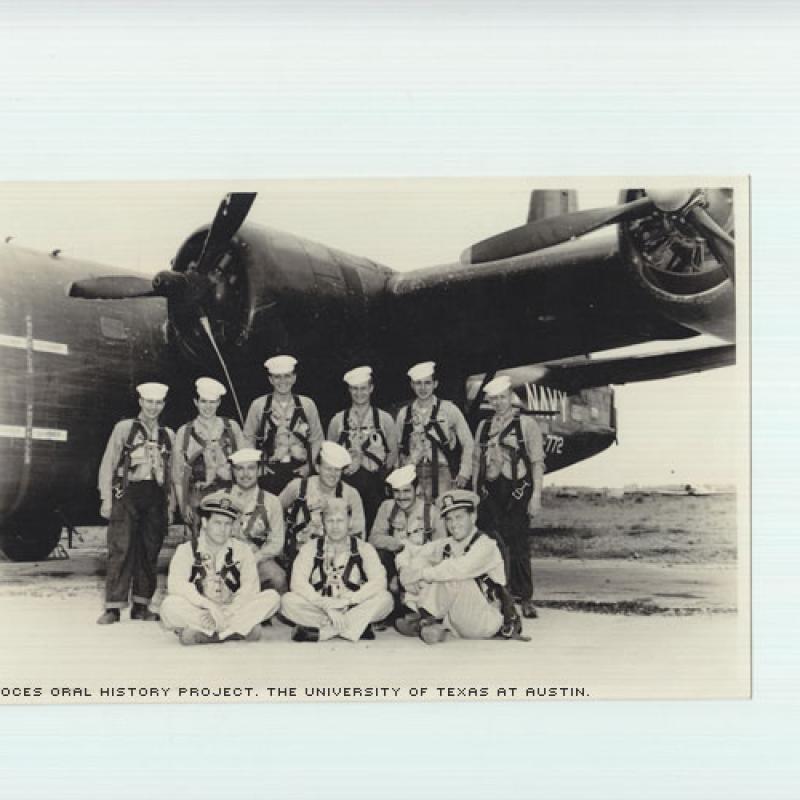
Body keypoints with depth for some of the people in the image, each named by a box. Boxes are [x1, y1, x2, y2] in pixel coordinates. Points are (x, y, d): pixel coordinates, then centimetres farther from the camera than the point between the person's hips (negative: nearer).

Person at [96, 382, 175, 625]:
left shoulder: (168, 435, 16)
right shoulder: (124, 428, 6)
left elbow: (172, 473, 16)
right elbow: (108, 465, 4)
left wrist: (171, 504, 9)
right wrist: (106, 499, -4)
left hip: (156, 498, 3)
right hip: (127, 493, -3)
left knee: (150, 552, 3)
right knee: (121, 550, -9)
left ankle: (141, 606, 11)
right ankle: (113, 607, -8)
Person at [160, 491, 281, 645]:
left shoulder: (241, 550, 9)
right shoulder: (186, 550, 3)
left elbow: (251, 588, -4)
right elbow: (176, 585, -14)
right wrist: (210, 605, -26)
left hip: (233, 609, 2)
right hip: (197, 611, -2)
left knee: (272, 597, -20)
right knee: (170, 606, -31)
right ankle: (239, 629, -29)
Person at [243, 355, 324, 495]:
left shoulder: (307, 404, 3)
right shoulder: (258, 405, 1)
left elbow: (317, 438, 10)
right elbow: (248, 437, 8)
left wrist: (309, 464, 2)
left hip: (299, 472, 1)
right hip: (269, 472, -1)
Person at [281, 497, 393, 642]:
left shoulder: (363, 548, 3)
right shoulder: (310, 548, 2)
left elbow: (379, 581, -11)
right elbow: (298, 582, -11)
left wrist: (347, 600, -23)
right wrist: (326, 605, -24)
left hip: (353, 607, 0)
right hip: (319, 608, 0)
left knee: (385, 599, -25)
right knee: (288, 601, -27)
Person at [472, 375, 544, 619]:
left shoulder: (527, 424, 1)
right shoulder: (484, 426, 14)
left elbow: (537, 462, -2)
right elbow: (477, 462, 16)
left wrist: (536, 496, -8)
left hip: (517, 490, -3)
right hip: (490, 491, 3)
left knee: (519, 545, -2)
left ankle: (524, 598, 7)